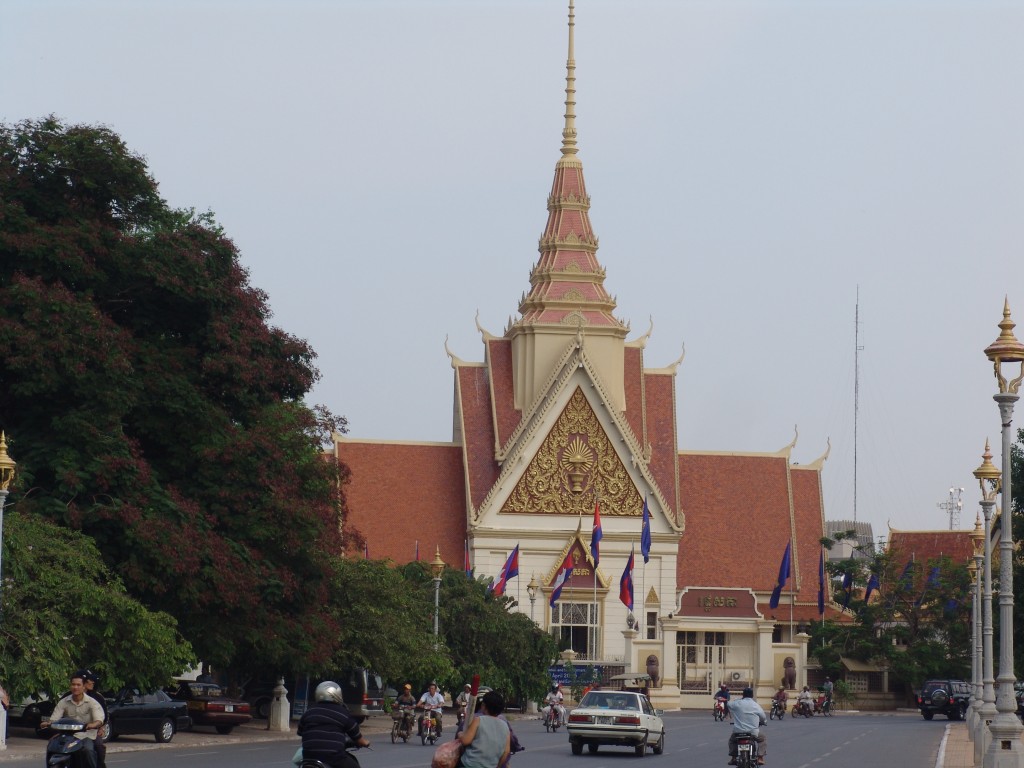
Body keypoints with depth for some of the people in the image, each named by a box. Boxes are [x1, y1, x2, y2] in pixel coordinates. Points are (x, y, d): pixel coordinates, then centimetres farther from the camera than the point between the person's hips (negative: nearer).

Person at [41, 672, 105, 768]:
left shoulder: (92, 702, 0)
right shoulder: (63, 702, 9)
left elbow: (99, 720, -13)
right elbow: (54, 718, 2)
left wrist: (93, 725, -37)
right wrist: (47, 723, -22)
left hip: (87, 736, -3)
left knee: (88, 750, -35)